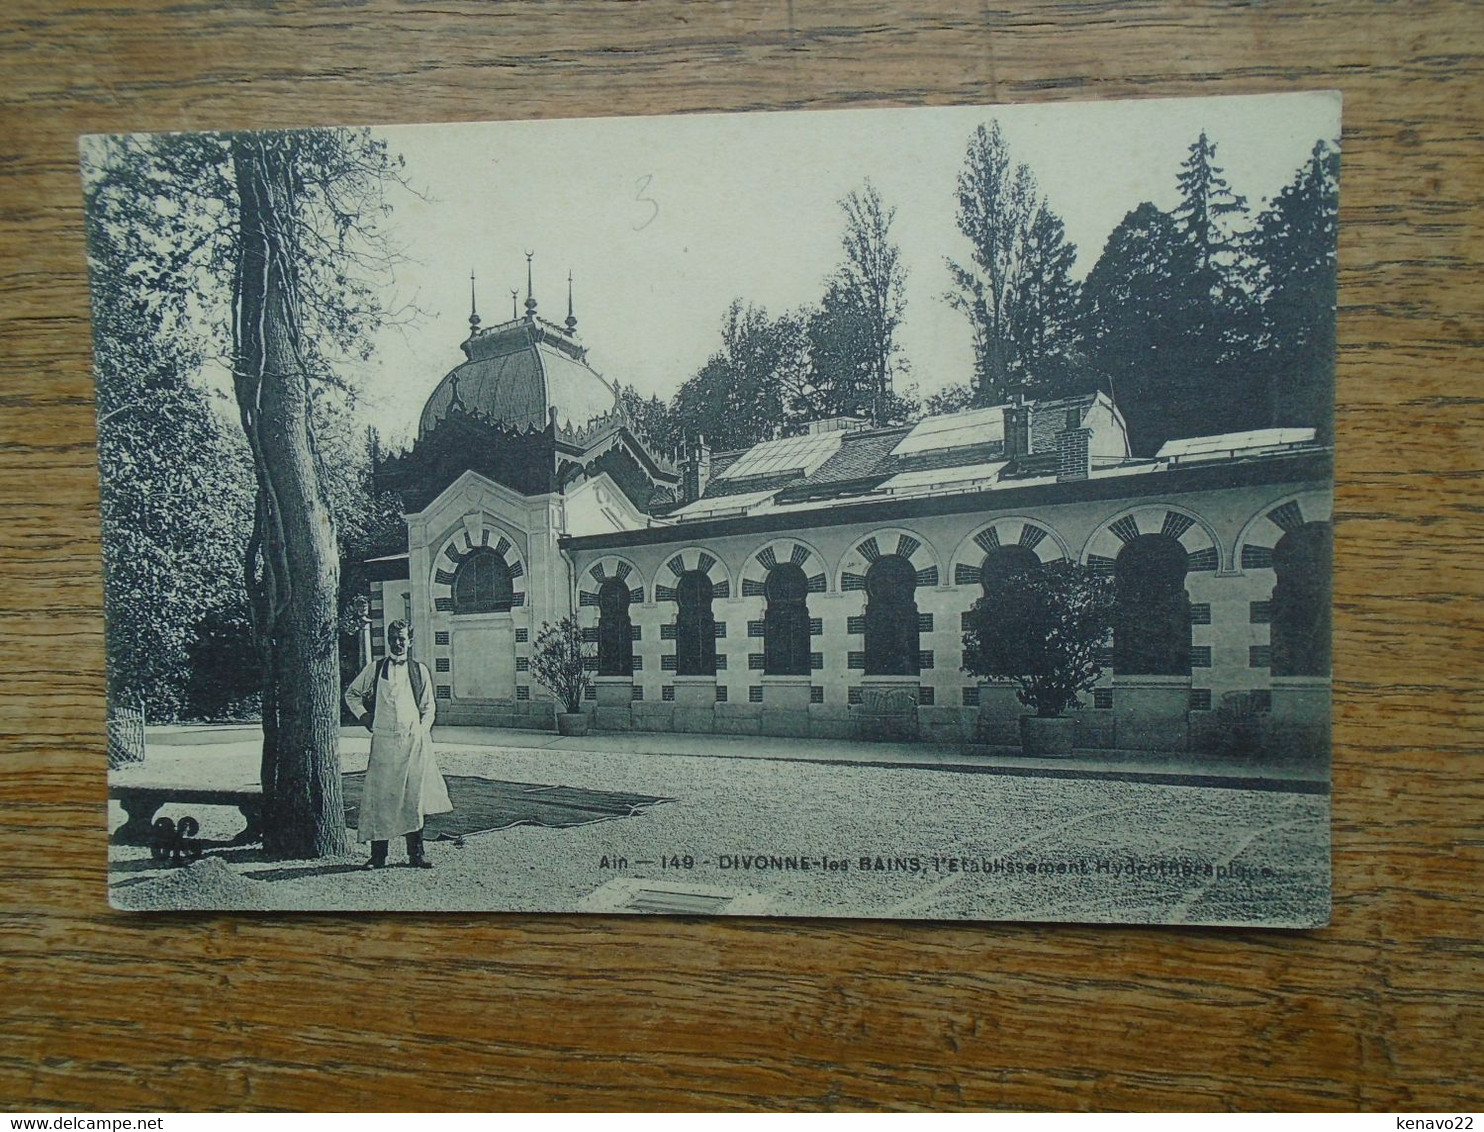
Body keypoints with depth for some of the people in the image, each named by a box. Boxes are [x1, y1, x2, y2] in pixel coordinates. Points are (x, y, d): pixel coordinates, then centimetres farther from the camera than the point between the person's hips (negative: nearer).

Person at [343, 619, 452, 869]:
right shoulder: (374, 669, 9)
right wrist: (365, 718, 8)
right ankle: (378, 855, 7)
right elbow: (351, 694, 20)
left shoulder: (419, 670, 9)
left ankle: (416, 853, 9)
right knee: (380, 797, -1)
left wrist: (421, 732, 0)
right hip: (383, 740, 0)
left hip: (413, 741, 0)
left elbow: (428, 707, 12)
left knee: (414, 797, 1)